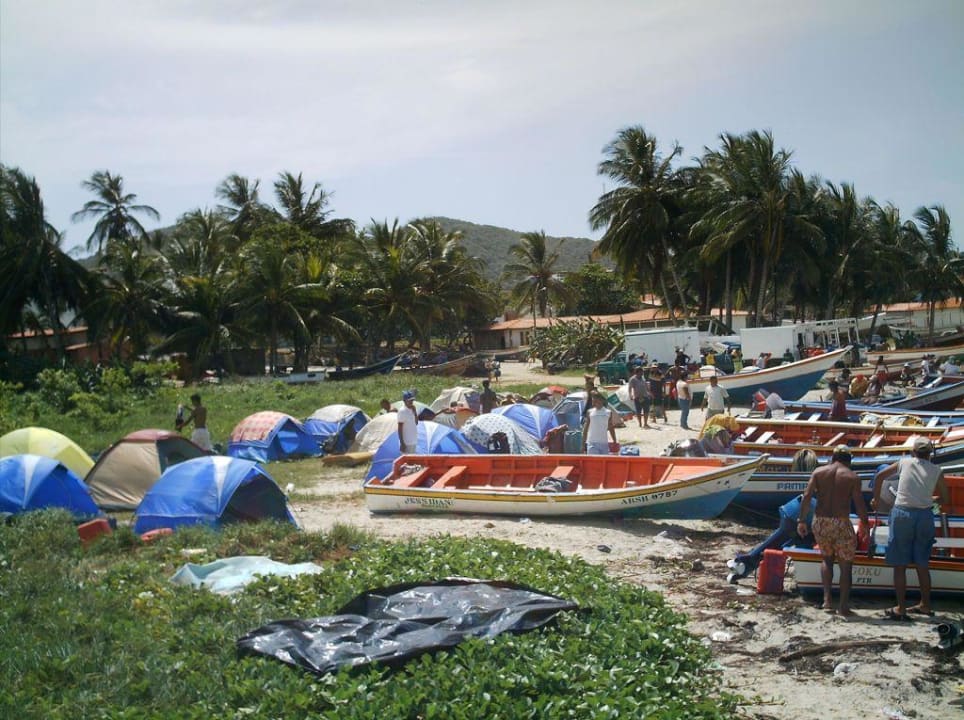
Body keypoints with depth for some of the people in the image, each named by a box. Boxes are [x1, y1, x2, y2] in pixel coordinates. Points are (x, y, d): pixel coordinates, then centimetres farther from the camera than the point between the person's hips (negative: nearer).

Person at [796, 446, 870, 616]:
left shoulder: (818, 472, 5)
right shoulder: (852, 477, 0)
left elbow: (806, 496, -3)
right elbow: (859, 504, -5)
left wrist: (802, 521, 0)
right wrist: (865, 524, 7)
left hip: (820, 522, 3)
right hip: (841, 523, -3)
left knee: (827, 559, 22)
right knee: (846, 564, 11)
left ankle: (827, 599, 9)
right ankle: (843, 606, 10)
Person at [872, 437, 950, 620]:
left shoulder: (904, 463, 6)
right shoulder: (936, 471, 6)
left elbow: (879, 477, 6)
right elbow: (945, 500, 12)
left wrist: (876, 499, 18)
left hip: (902, 514, -2)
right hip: (925, 515, 2)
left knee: (900, 565, 3)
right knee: (922, 564, 15)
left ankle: (901, 608, 4)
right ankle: (925, 605, 24)